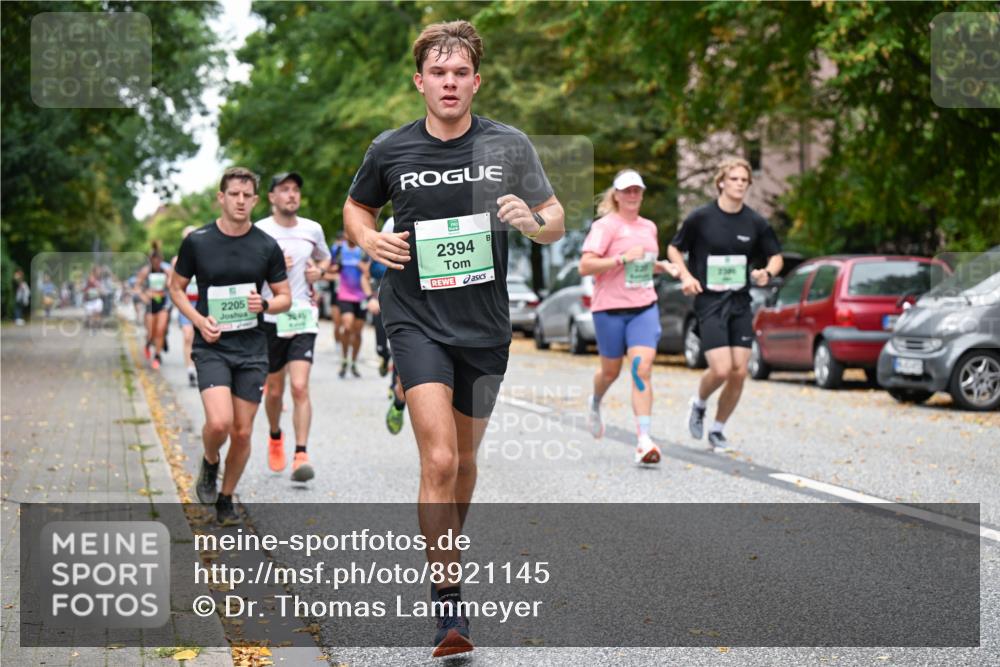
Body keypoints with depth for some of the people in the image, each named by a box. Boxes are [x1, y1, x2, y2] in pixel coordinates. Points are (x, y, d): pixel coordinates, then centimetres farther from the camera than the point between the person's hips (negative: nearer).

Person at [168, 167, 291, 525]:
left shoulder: (267, 246, 1)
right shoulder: (197, 241, -2)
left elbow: (285, 297, 9)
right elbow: (176, 287, 9)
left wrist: (264, 305, -13)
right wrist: (198, 320, -8)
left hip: (252, 349, 2)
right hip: (211, 346, -2)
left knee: (242, 432, 3)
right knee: (219, 422, -20)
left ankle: (225, 499, 24)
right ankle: (209, 463, 14)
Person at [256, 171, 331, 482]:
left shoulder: (312, 229, 6)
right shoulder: (259, 231, -4)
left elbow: (325, 258, 25)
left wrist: (319, 270, 2)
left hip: (303, 317, 1)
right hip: (270, 318, -1)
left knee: (300, 387, -14)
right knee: (274, 390, 10)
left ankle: (300, 455, -12)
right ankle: (275, 437, 39)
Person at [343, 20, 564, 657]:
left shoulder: (509, 145, -1)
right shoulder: (390, 150, -2)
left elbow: (556, 222, 5)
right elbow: (356, 207, 16)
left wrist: (533, 222, -18)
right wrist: (369, 240, -6)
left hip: (485, 326, 2)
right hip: (417, 322, -2)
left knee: (465, 457, 17)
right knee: (439, 460, -16)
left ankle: (446, 552, 43)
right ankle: (447, 602, -10)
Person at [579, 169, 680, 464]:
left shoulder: (649, 227, 13)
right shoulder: (605, 226, -7)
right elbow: (585, 266, -16)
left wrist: (663, 266, 10)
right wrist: (623, 258, -22)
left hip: (645, 307, 4)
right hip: (610, 307, -4)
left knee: (643, 370, -12)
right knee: (611, 371, 11)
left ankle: (643, 440, -16)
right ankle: (595, 404, 47)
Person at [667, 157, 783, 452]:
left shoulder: (755, 222, 3)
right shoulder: (701, 217, -5)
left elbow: (776, 256, 14)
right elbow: (674, 249, 6)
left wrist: (767, 273, -7)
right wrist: (686, 276, -10)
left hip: (740, 303, 4)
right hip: (709, 302, -4)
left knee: (739, 372, -1)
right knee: (721, 369, -15)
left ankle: (717, 429, 19)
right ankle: (699, 404, 18)